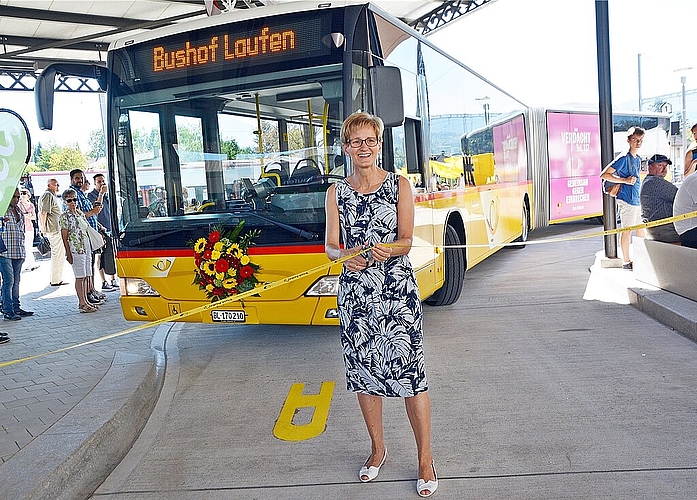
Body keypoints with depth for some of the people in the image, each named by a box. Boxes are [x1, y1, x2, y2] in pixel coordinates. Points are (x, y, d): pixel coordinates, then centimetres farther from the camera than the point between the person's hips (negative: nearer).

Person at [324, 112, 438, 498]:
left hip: (397, 291, -2)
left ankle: (425, 458, 12)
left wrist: (388, 250, -25)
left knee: (409, 373, -3)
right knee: (363, 372, 10)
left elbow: (406, 241, -2)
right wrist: (346, 256, -17)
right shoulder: (336, 192, 8)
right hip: (355, 294, 3)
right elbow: (330, 245, 5)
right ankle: (378, 448, 31)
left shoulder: (399, 185, 3)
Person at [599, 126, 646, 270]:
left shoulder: (638, 159, 14)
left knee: (641, 229, 14)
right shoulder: (623, 158, -12)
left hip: (638, 200, 9)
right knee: (627, 230, -4)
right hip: (627, 200, -9)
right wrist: (625, 180, -20)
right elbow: (604, 174, -18)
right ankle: (626, 261, 4)